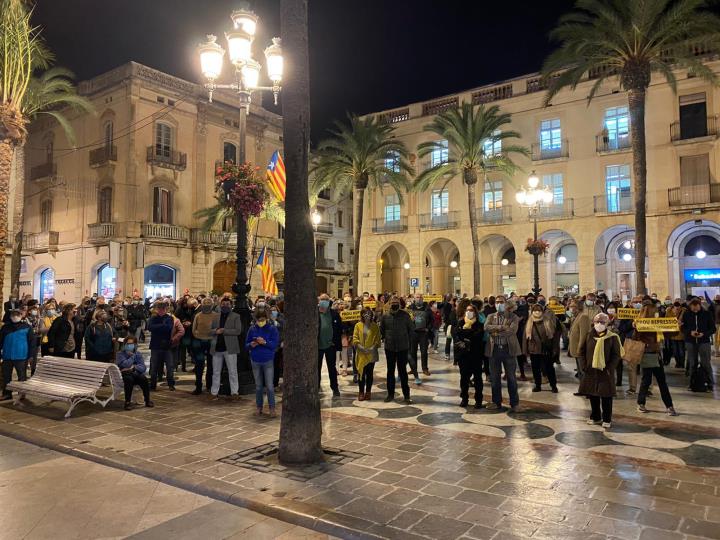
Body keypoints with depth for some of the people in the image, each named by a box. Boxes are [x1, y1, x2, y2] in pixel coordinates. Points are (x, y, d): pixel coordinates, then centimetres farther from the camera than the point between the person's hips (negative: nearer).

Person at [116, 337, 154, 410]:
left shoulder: (138, 354, 9)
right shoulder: (120, 354, -1)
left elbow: (143, 368, -2)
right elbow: (125, 364, -18)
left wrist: (134, 367, -19)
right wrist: (132, 356, -6)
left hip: (135, 374, 3)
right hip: (124, 375, -3)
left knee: (143, 378, -28)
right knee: (129, 379, -36)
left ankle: (147, 401, -17)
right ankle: (127, 402, -27)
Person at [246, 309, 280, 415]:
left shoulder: (272, 329, -3)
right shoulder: (252, 329, 5)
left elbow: (275, 344, -9)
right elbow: (246, 345, 7)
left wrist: (265, 342, -25)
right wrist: (251, 345, -15)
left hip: (268, 361, -3)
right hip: (255, 361, 3)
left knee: (269, 386, -3)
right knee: (258, 386, 11)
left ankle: (272, 408, 6)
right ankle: (259, 407, 22)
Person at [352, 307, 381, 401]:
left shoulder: (375, 326, 4)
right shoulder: (358, 325, 3)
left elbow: (377, 339, 1)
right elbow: (355, 339, -1)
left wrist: (372, 348, -13)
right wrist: (361, 348, -13)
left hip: (371, 354, 0)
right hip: (361, 354, 0)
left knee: (369, 373, 6)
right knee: (361, 373, 1)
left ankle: (368, 392, 14)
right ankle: (361, 392, 9)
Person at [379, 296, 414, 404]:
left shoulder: (405, 315, -5)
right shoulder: (385, 316, -2)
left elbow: (411, 328, 4)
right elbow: (381, 330, 9)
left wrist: (405, 338, 6)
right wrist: (386, 338, 2)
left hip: (403, 347, -2)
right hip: (389, 347, 2)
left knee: (403, 371, 2)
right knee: (390, 371, 11)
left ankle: (406, 395, 9)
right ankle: (390, 394, 22)